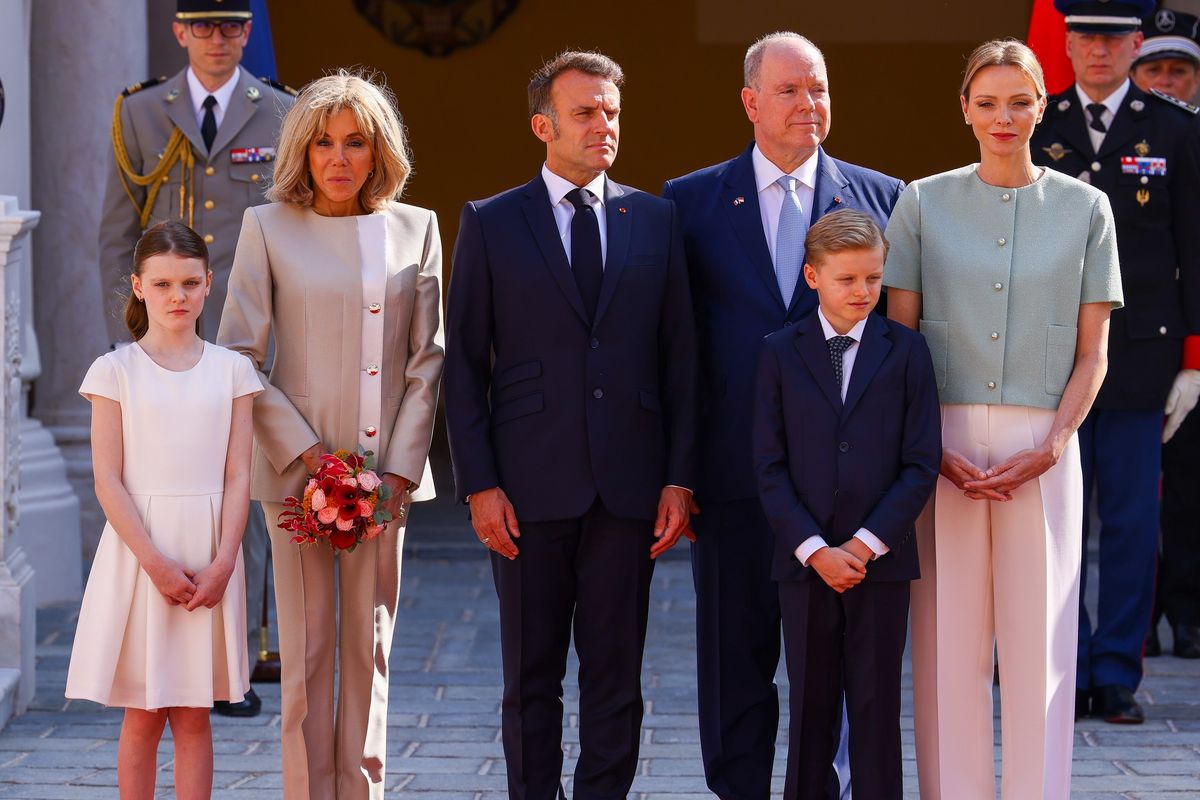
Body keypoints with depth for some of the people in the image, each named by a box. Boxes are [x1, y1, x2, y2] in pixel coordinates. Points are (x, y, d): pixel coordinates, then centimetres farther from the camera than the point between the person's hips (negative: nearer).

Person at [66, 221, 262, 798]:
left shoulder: (231, 370, 5)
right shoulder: (115, 371, 0)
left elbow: (238, 476, 2)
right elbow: (108, 480, -5)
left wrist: (223, 562, -10)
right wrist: (156, 562, -13)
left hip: (208, 559, 2)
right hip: (139, 551, -1)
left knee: (194, 717, 6)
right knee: (142, 717, 4)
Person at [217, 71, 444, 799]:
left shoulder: (416, 230, 7)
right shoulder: (270, 228, 1)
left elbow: (427, 362, 6)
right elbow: (238, 355, -1)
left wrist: (400, 466, -4)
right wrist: (305, 451, -9)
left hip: (386, 469, 2)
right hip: (297, 466, -2)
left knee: (369, 649, 6)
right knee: (306, 650, 0)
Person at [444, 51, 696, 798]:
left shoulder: (656, 219, 8)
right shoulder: (491, 224, 3)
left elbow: (681, 357, 7)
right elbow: (465, 363, 1)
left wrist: (679, 478, 0)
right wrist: (479, 484, -6)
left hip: (629, 484, 1)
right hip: (531, 485, -1)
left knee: (616, 672, 6)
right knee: (532, 676, 6)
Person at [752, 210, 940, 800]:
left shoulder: (906, 351, 2)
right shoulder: (781, 354, 3)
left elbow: (922, 463, -2)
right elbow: (769, 467, -1)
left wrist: (866, 544, -11)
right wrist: (814, 550, -11)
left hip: (881, 559, 0)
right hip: (804, 561, 0)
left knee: (876, 707, 4)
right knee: (810, 706, 6)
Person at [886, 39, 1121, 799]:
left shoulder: (1084, 207, 7)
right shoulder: (923, 202, 6)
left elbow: (1092, 351, 5)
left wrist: (1050, 447, -8)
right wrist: (930, 447, -8)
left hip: (1042, 449, 0)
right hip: (941, 443, 0)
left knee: (1037, 638, -1)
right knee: (948, 637, 0)